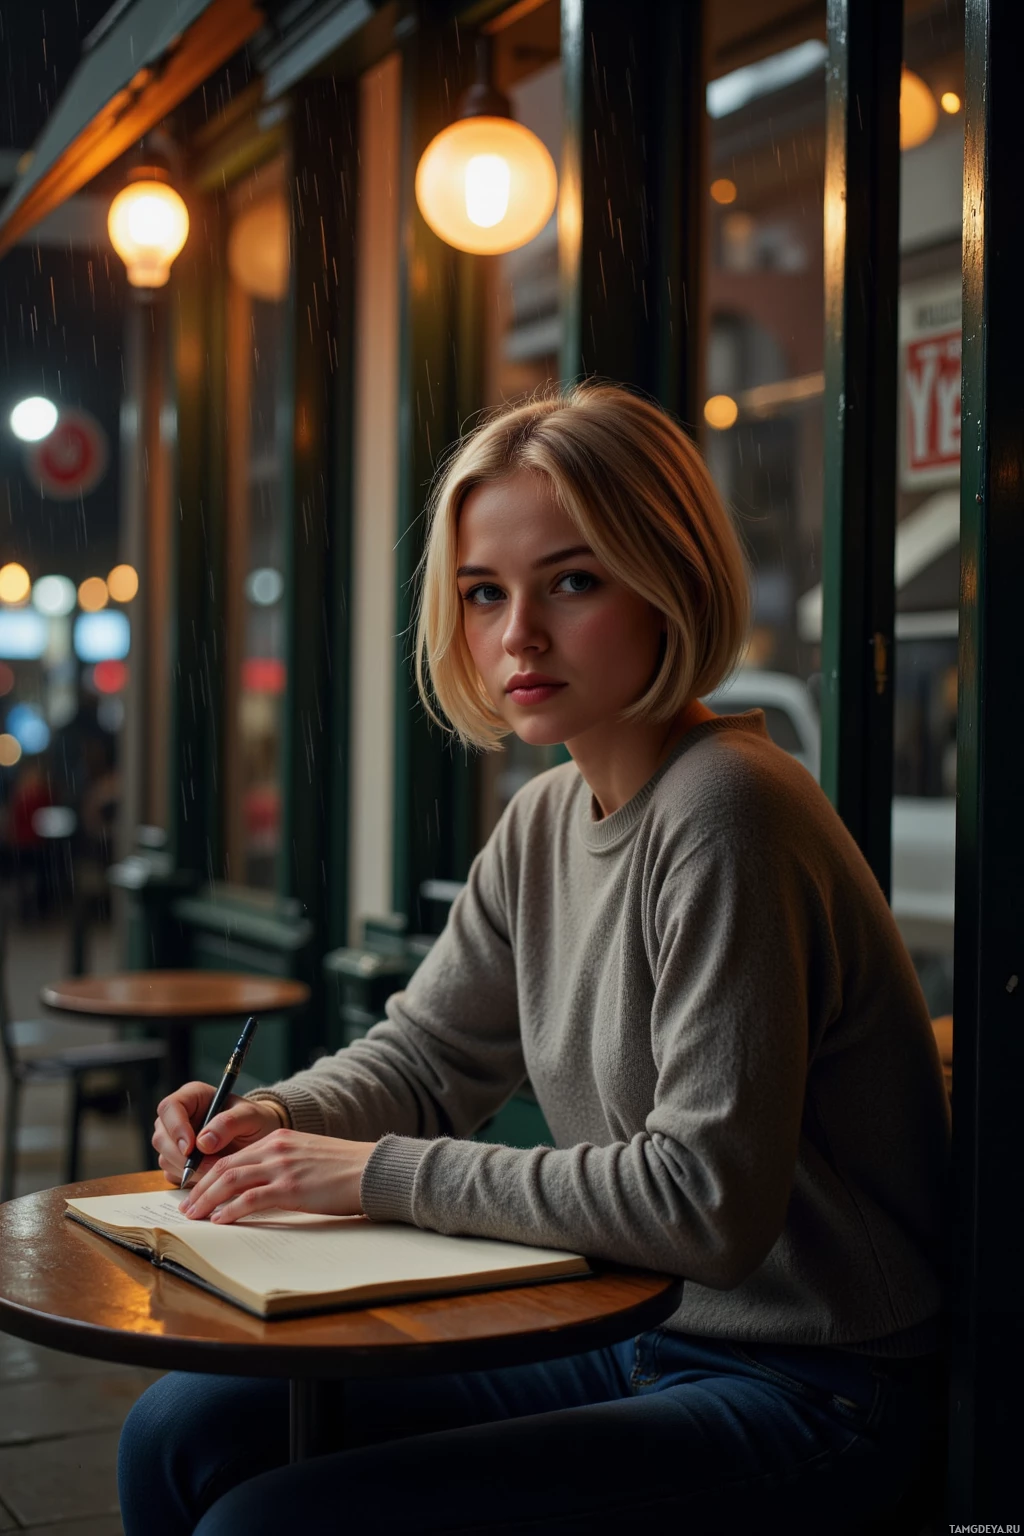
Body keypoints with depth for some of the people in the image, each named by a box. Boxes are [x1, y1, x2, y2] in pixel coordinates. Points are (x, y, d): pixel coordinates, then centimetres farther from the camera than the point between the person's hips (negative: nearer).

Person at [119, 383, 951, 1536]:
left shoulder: (725, 814, -22)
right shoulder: (546, 820, 5)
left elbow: (707, 1200, -25)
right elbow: (422, 1055, 15)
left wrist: (383, 1174, -19)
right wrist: (273, 1119, -6)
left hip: (800, 1397, -8)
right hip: (628, 1343, 8)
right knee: (181, 1433, 5)